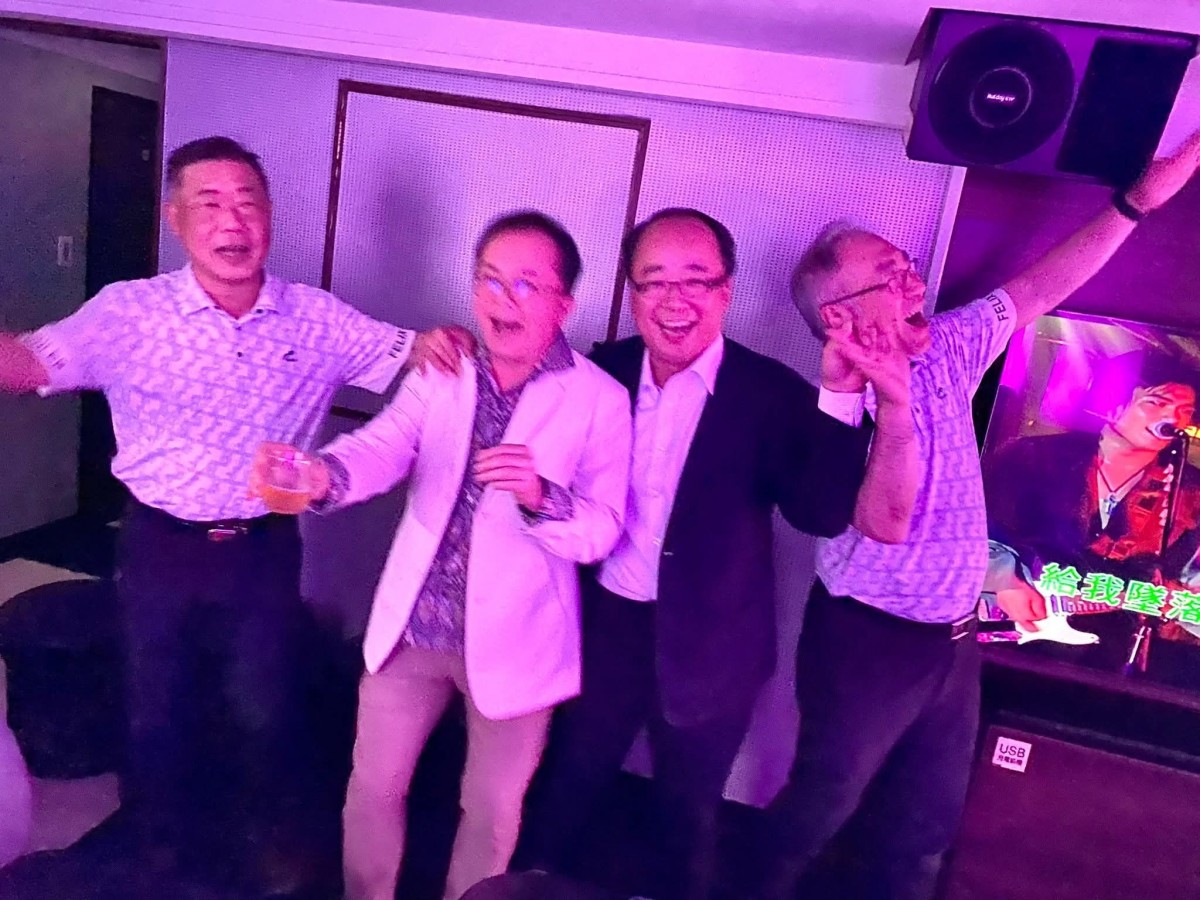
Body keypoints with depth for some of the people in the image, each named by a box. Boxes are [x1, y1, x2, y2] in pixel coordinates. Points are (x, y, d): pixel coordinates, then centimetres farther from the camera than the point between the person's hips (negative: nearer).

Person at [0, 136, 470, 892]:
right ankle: (160, 846, 49)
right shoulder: (128, 310, -9)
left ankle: (265, 834, 48)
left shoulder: (318, 319, -6)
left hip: (265, 550, 1)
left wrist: (430, 343, -25)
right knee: (156, 710, 19)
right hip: (160, 547, 0)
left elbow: (408, 358, -2)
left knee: (267, 711, 17)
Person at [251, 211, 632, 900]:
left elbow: (600, 533, -14)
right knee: (373, 786, 19)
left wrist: (538, 494, -34)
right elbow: (383, 446, -18)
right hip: (412, 626, 3)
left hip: (513, 641, -2)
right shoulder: (439, 375, -2)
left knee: (492, 811, 18)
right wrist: (322, 473, -40)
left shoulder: (601, 400, -11)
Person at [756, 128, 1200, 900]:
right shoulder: (838, 403, -22)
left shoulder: (948, 350, -2)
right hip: (866, 640, -6)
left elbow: (1040, 290, 3)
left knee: (930, 818, 23)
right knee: (824, 805, 17)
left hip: (954, 641, 6)